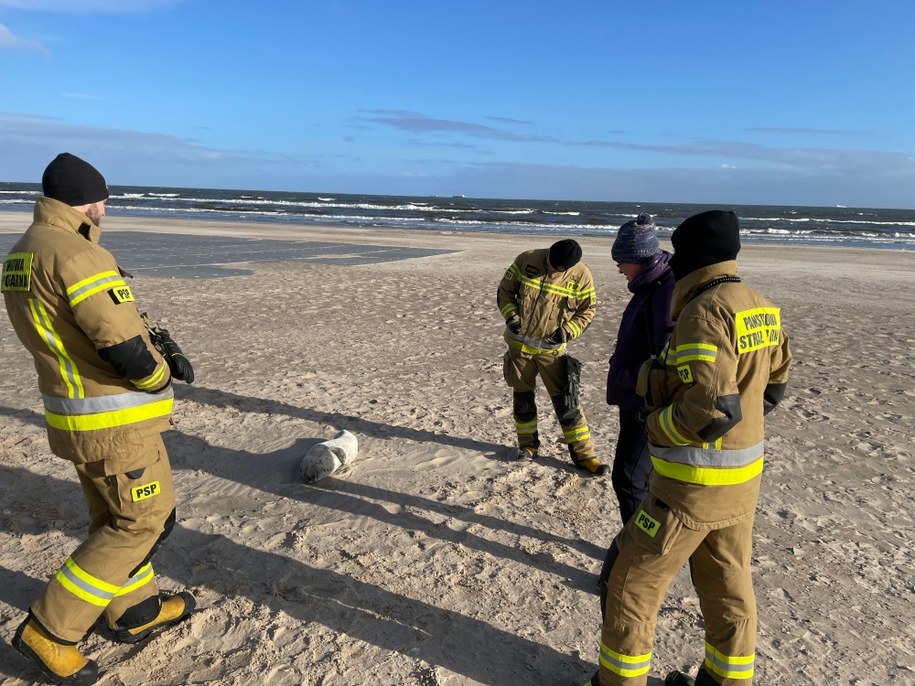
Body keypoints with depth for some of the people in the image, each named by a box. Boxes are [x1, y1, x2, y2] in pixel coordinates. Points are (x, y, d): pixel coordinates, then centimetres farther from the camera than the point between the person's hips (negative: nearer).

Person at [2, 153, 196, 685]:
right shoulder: (76, 254, -23)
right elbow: (126, 351, -29)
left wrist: (152, 339, 4)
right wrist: (165, 371, -8)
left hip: (73, 413, 10)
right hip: (116, 420, -10)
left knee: (113, 516, 21)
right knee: (145, 520, 5)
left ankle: (136, 611, 37)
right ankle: (50, 630, 12)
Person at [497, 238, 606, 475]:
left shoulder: (581, 276, -13)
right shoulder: (526, 260, -10)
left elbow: (587, 312, -1)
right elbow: (504, 290, 2)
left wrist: (567, 331, -16)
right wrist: (511, 316, -14)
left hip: (552, 349, -2)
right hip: (519, 344, 2)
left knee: (566, 401, 0)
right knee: (522, 397, 12)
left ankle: (583, 454, 11)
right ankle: (528, 445, 30)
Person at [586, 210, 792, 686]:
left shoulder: (704, 313, -24)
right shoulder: (759, 309, 5)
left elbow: (711, 410, -32)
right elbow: (773, 387, 17)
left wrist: (654, 423, -14)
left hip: (693, 485, -9)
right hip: (740, 478, 9)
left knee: (630, 587, 8)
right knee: (728, 591, 23)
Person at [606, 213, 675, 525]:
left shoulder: (669, 292, -21)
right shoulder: (648, 287, 10)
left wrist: (625, 379, -17)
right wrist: (621, 374, 9)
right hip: (634, 400, 10)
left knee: (628, 478, -4)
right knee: (641, 476, 19)